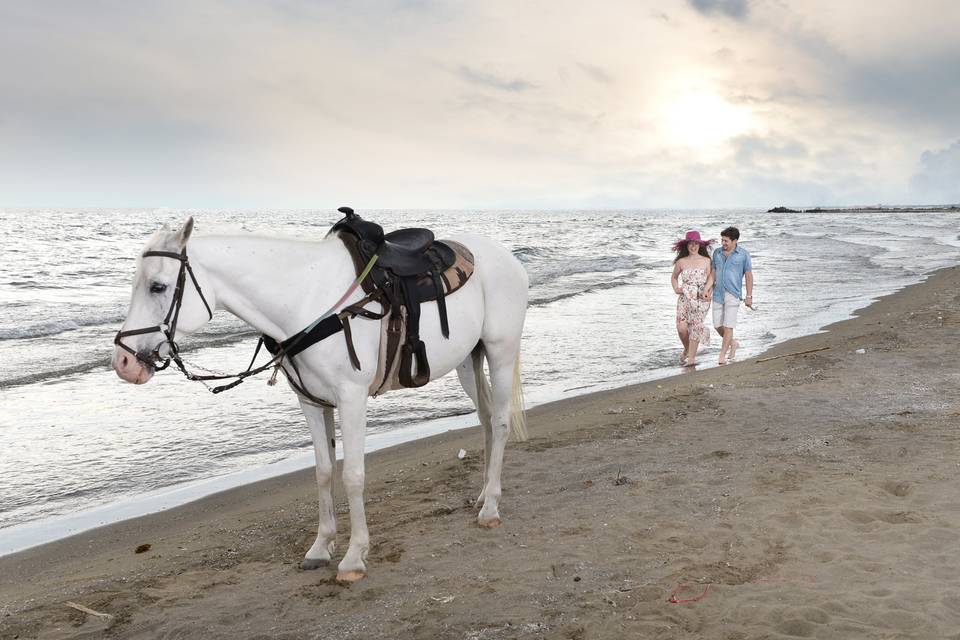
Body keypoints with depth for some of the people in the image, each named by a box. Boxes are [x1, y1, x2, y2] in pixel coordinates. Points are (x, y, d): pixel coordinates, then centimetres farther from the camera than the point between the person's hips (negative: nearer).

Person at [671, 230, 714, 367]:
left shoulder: (706, 261, 3)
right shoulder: (681, 262, 7)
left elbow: (710, 278, 0)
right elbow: (674, 277, 20)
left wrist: (706, 290, -17)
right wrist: (676, 288, 3)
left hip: (701, 298, -1)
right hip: (685, 298, 2)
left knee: (695, 325, -8)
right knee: (681, 327, -10)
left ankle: (691, 357, -1)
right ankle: (687, 349, 19)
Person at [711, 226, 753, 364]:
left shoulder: (743, 254, -2)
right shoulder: (717, 253, 8)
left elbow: (749, 276, 1)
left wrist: (749, 296, -1)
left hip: (733, 294, -4)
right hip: (718, 294, 4)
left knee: (728, 326, -7)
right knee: (718, 325, 5)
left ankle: (722, 355, 2)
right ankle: (733, 343, 31)